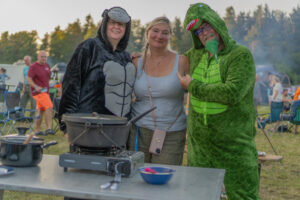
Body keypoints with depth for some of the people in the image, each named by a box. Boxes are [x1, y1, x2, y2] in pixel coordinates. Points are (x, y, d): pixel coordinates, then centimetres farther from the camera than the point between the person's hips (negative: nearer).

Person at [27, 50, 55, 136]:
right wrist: (36, 87, -28)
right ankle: (48, 128, -21)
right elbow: (29, 79, -15)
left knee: (41, 111, 10)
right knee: (49, 107, -21)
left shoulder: (47, 65, 11)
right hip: (38, 91, -7)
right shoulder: (33, 66, -10)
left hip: (45, 91, 7)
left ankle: (37, 130, 17)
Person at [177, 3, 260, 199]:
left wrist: (193, 86, -15)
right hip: (199, 145, 6)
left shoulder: (241, 55, -11)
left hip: (235, 146, -6)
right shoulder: (196, 54, 9)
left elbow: (233, 93, -26)